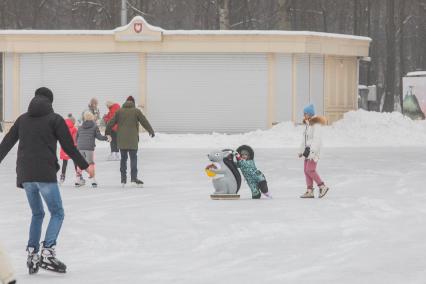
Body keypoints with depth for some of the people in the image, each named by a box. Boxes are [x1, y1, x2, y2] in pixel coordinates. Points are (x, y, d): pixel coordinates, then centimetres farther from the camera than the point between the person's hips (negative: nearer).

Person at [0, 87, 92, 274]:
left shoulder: (23, 119, 14)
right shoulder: (55, 119, 1)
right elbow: (68, 147, -2)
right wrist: (85, 166, 8)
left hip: (25, 175, 5)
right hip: (45, 174, -5)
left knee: (37, 214, 19)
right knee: (57, 213, 2)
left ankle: (32, 255, 12)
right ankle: (48, 253, -15)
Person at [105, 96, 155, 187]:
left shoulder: (119, 111, 5)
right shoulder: (136, 111, -1)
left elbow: (111, 122, 7)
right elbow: (144, 121, 4)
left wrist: (107, 133, 20)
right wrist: (151, 131, 18)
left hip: (121, 139, 2)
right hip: (132, 139, -2)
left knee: (123, 158, 11)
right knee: (133, 158, 1)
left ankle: (123, 179, 12)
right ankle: (133, 178, -9)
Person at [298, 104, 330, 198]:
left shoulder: (316, 124, -13)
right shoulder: (307, 124, 15)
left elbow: (316, 138, -20)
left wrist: (312, 151, -26)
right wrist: (301, 150, 22)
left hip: (314, 150, -9)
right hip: (308, 149, 9)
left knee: (310, 170, -14)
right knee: (306, 170, 5)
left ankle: (322, 187, -4)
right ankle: (309, 191, 5)